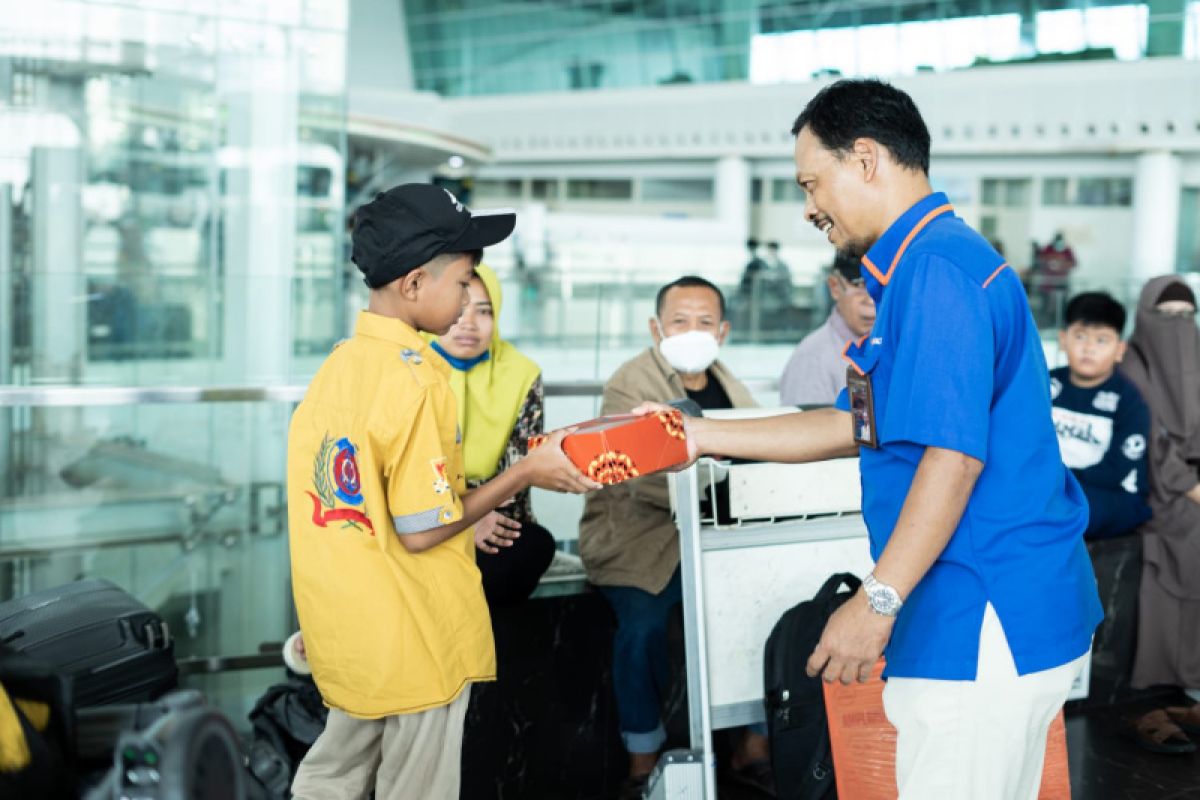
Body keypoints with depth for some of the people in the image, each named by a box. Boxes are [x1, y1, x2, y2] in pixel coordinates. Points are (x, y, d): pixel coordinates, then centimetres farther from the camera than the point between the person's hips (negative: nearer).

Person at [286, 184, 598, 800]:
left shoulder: (338, 365, 2)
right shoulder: (416, 381, -21)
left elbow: (373, 497, 7)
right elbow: (420, 531, -19)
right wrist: (526, 474, -12)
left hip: (343, 628, 7)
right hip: (413, 642, -7)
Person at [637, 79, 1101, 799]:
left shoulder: (936, 268, -16)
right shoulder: (923, 267, 18)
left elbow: (954, 454, -23)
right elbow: (855, 426, 21)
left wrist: (877, 601, -20)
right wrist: (701, 435, 20)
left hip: (984, 629, -11)